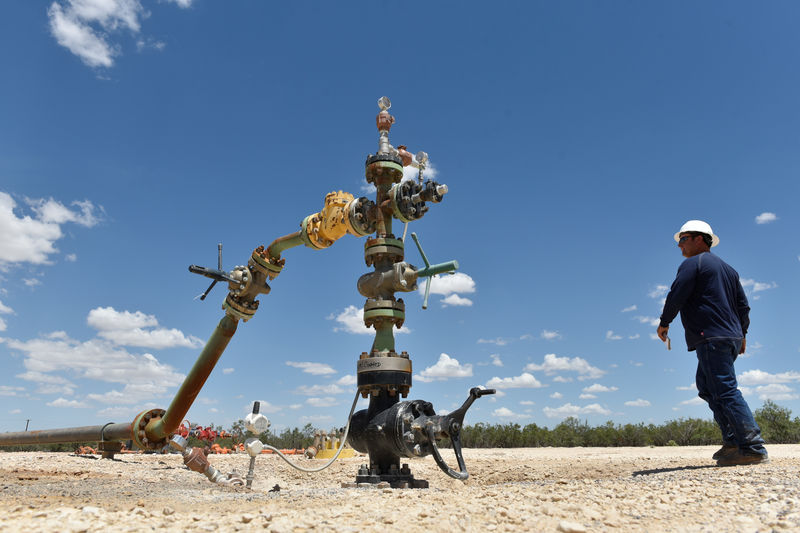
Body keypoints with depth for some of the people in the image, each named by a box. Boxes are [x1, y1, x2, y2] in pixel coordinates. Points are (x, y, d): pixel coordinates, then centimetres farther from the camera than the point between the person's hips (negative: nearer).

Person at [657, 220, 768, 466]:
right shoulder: (727, 268, 23)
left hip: (711, 338, -10)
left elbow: (676, 296, -12)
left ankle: (753, 448, -13)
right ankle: (733, 441, 11)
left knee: (726, 392, -11)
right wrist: (741, 333, 29)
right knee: (707, 386, 14)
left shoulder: (692, 264, -4)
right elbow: (743, 305, 24)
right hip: (731, 337, 10)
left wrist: (664, 323, 1)